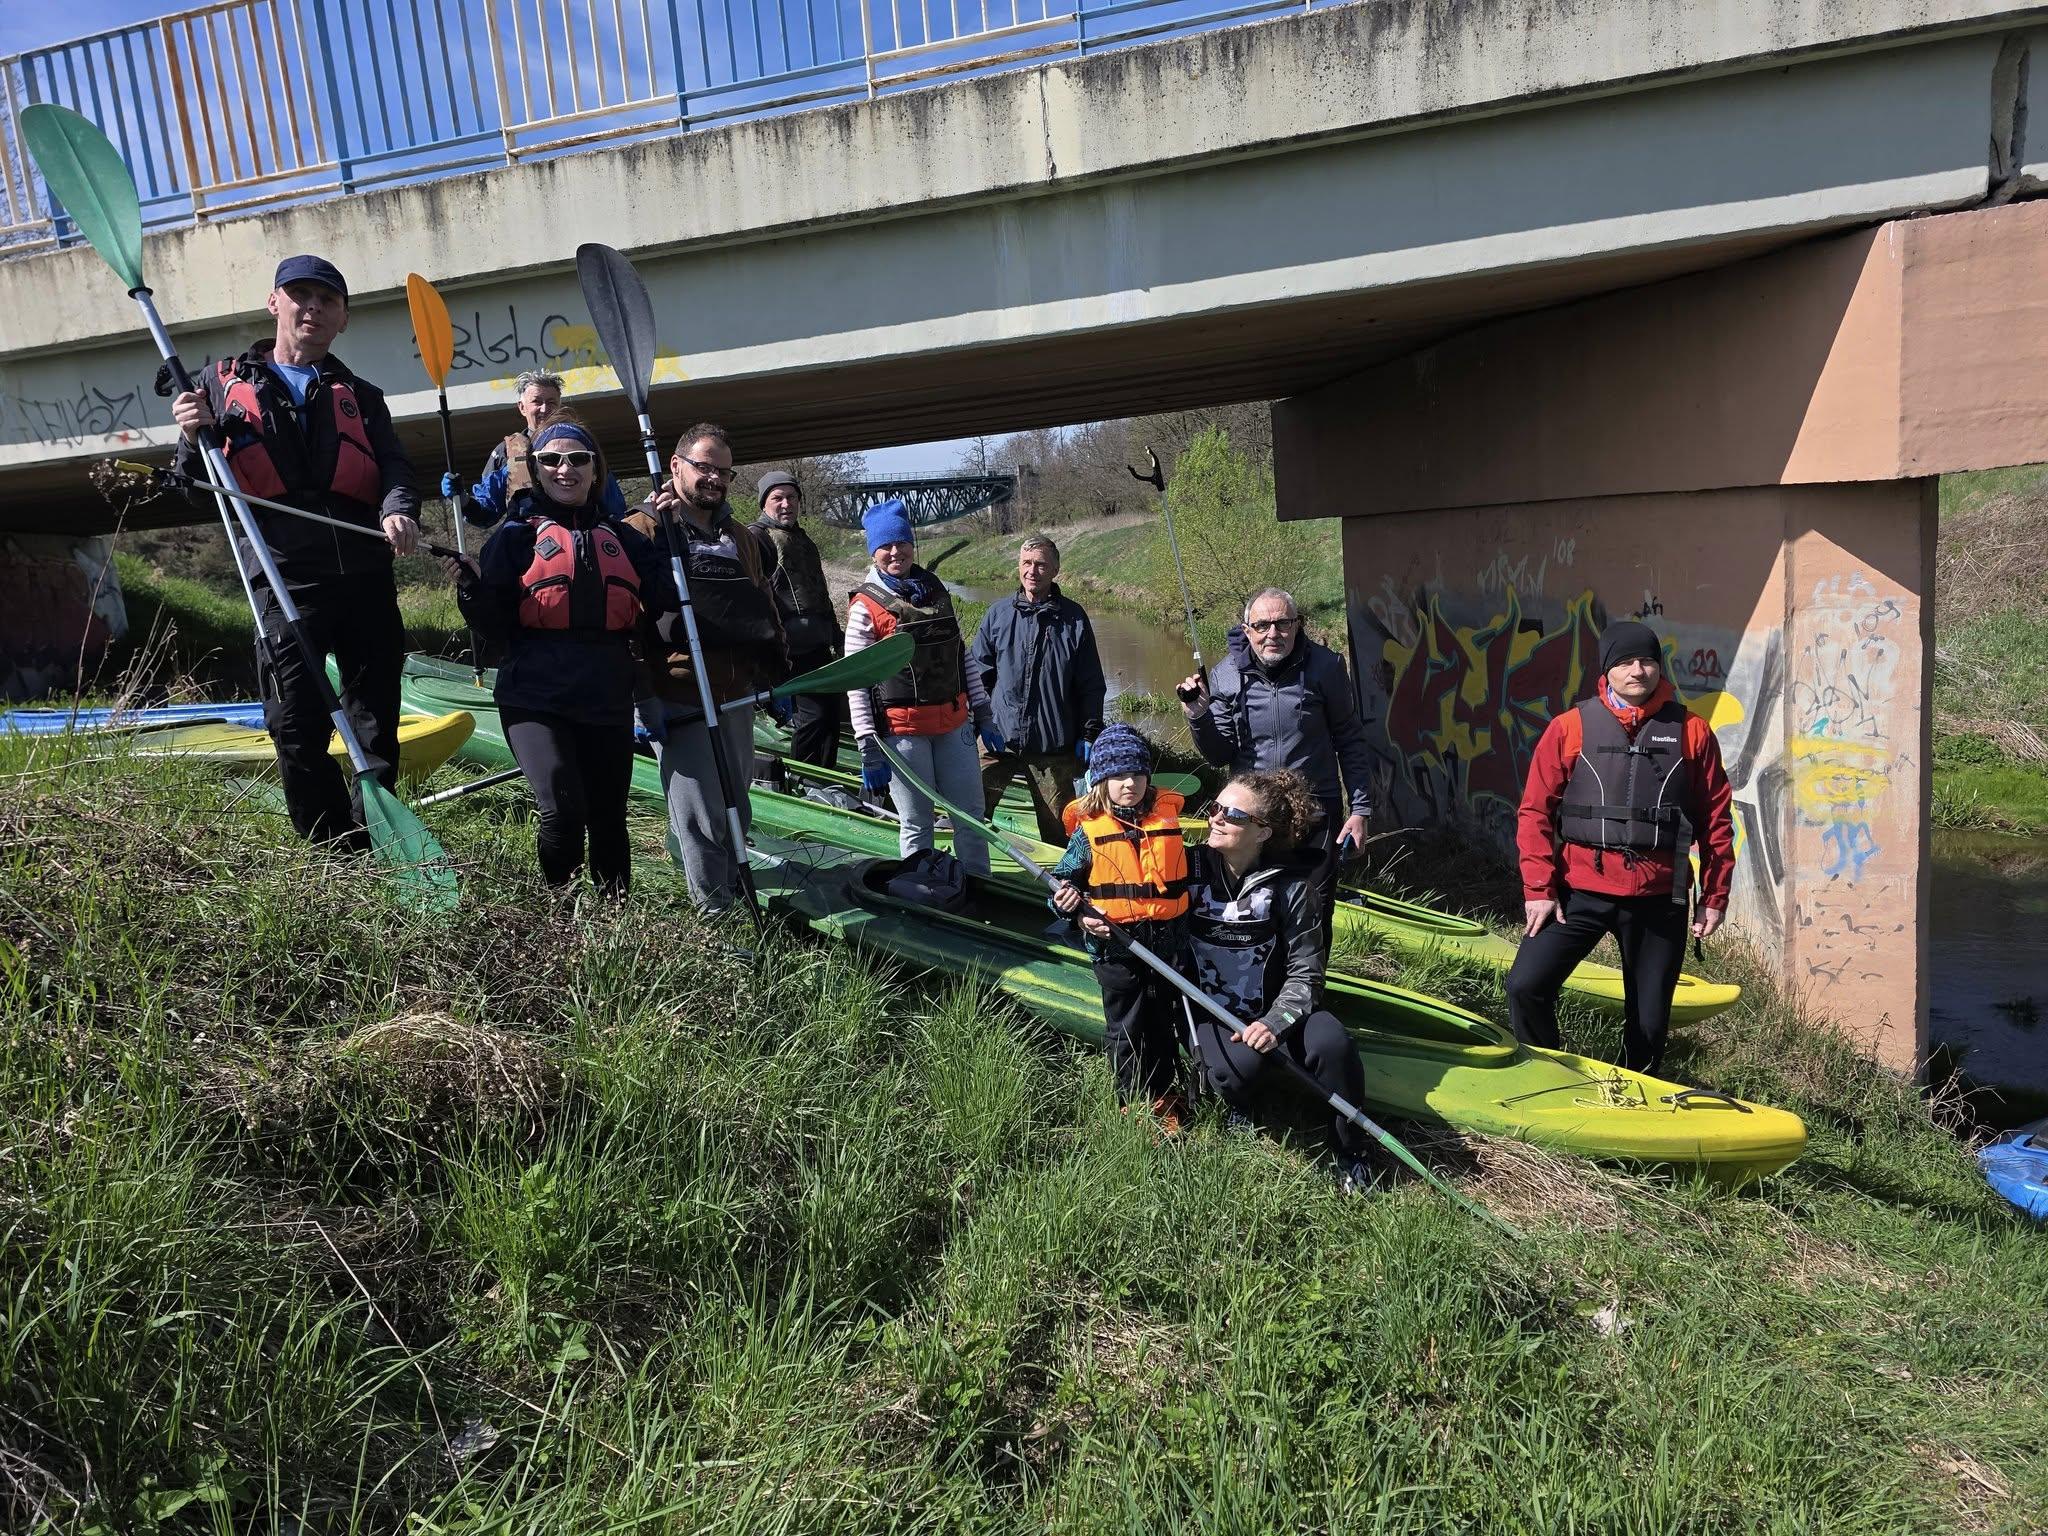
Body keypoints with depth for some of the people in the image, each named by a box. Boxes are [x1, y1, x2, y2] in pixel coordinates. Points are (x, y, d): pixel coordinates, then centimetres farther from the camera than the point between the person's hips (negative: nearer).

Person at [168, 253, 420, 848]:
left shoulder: (361, 397, 21)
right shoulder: (222, 384, 17)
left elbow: (395, 468, 5)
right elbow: (195, 487, 16)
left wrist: (399, 511, -18)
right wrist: (193, 439, -6)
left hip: (367, 578, 2)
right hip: (284, 580, -2)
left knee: (379, 729, 4)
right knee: (297, 729, -8)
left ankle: (375, 851, 14)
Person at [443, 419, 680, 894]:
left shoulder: (623, 539, 15)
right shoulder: (517, 536, 6)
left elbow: (661, 615, 15)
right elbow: (497, 631, 1)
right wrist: (473, 590, -16)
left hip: (607, 703, 3)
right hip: (537, 698, -3)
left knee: (609, 820, 9)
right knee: (563, 810, -19)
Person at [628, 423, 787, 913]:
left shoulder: (740, 538, 17)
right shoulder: (644, 529, -5)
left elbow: (764, 611, 25)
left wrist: (778, 675, 21)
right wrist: (642, 697, -17)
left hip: (735, 697, 7)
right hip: (678, 701, -7)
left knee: (736, 813, 15)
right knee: (704, 820, -5)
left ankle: (733, 902, 31)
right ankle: (717, 917, 7)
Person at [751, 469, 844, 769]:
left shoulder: (804, 541, 23)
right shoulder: (756, 538, -6)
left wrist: (838, 638, 30)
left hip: (818, 646, 9)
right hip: (791, 650, -9)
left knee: (832, 711, 11)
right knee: (812, 714, -12)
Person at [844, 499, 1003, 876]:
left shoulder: (937, 591, 10)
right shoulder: (865, 604, -6)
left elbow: (962, 658, 15)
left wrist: (984, 715, 13)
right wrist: (868, 749, -12)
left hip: (954, 721, 5)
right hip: (902, 729, -5)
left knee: (971, 813, 11)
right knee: (918, 824, 3)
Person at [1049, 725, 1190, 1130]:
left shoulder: (1167, 819, 1)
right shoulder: (1090, 829, -7)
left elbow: (1185, 876, 12)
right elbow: (1067, 879, 1)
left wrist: (1186, 930, 10)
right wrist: (1068, 902, -19)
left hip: (1166, 944, 3)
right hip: (1115, 946, -2)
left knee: (1163, 1023, 15)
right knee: (1125, 1028, 9)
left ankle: (1163, 1097, 32)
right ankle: (1134, 1103, 24)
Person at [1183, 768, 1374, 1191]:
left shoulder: (1290, 886, -9)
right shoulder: (1190, 868, -6)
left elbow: (1305, 973, -8)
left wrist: (1275, 1023, -25)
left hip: (1274, 1007, 1)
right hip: (1210, 1012, 0)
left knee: (1332, 1042, -29)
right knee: (1239, 1064, -33)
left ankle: (1350, 1155, -4)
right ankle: (1243, 1113, 7)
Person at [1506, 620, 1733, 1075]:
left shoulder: (1691, 732, 4)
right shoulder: (1570, 728, 1)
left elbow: (1716, 818, 9)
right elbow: (1535, 811, 1)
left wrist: (1715, 896, 7)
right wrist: (1538, 889, -6)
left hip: (1660, 898, 1)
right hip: (1579, 890, -1)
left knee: (1649, 1019, 9)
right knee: (1526, 986, -13)